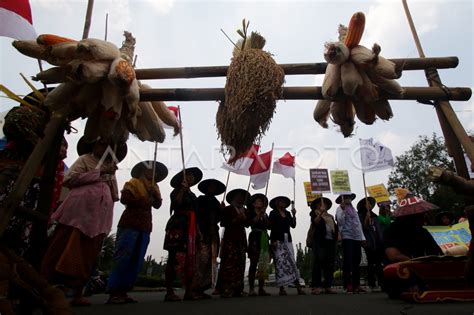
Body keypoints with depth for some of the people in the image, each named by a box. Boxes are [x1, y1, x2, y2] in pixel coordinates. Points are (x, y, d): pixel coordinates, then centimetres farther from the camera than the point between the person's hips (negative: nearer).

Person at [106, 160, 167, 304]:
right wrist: (142, 202, -9)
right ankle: (113, 292, -6)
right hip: (129, 224, -6)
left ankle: (123, 291, 8)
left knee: (137, 261, 3)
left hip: (144, 227, 7)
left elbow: (158, 204, 8)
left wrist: (154, 194, -9)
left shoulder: (154, 187, 21)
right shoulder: (133, 182, 3)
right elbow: (124, 198, -13)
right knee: (123, 258, -10)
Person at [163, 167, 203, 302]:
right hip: (178, 227, -7)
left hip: (190, 229, 8)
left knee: (190, 259, 3)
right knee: (174, 258, -11)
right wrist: (182, 189, -14)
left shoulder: (192, 195, 24)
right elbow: (176, 204, -15)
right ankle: (169, 292, -8)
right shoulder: (177, 191, 5)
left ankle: (189, 291, 6)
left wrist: (198, 231, 15)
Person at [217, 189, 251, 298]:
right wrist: (235, 220, -12)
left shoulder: (244, 211, 19)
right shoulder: (227, 209, 2)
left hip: (241, 239, 6)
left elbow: (248, 224, 13)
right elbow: (222, 223, -6)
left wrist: (244, 218, -6)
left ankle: (237, 289, 6)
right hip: (230, 238, -6)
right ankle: (225, 290, -9)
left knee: (240, 264, 1)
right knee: (228, 264, -10)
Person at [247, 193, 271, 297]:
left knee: (264, 264, 1)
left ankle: (261, 288, 4)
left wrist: (264, 215, -3)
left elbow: (269, 225, 7)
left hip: (264, 239, 5)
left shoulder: (265, 214, 21)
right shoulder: (251, 213, 6)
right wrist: (259, 214, -16)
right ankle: (251, 289, -6)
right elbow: (252, 222, -13)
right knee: (254, 264, -7)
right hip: (255, 238, -5)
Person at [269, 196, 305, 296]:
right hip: (278, 240, -5)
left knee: (291, 262, 0)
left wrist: (294, 215, -2)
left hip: (288, 240, 5)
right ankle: (282, 288, -2)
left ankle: (298, 287, 0)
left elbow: (293, 225, 9)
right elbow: (271, 227, -5)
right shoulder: (273, 213, 2)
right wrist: (274, 241, -14)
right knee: (280, 263, -5)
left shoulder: (288, 213, 17)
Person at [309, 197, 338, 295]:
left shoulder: (330, 216, 24)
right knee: (318, 263, -9)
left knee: (330, 264, 3)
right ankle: (316, 286, -9)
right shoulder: (315, 214, 6)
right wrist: (320, 213, -29)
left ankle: (328, 286, 10)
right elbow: (315, 222, -15)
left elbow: (336, 228, 26)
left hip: (331, 241, 6)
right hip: (319, 241, -5)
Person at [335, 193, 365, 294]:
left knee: (357, 261, 8)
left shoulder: (353, 209, 22)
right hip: (347, 237, -7)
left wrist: (362, 237, 16)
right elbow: (340, 221, -14)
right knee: (348, 261, -11)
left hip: (357, 237, 7)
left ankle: (356, 284, 15)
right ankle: (348, 285, -9)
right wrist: (343, 210, -23)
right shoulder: (340, 208, 1)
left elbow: (358, 223, 23)